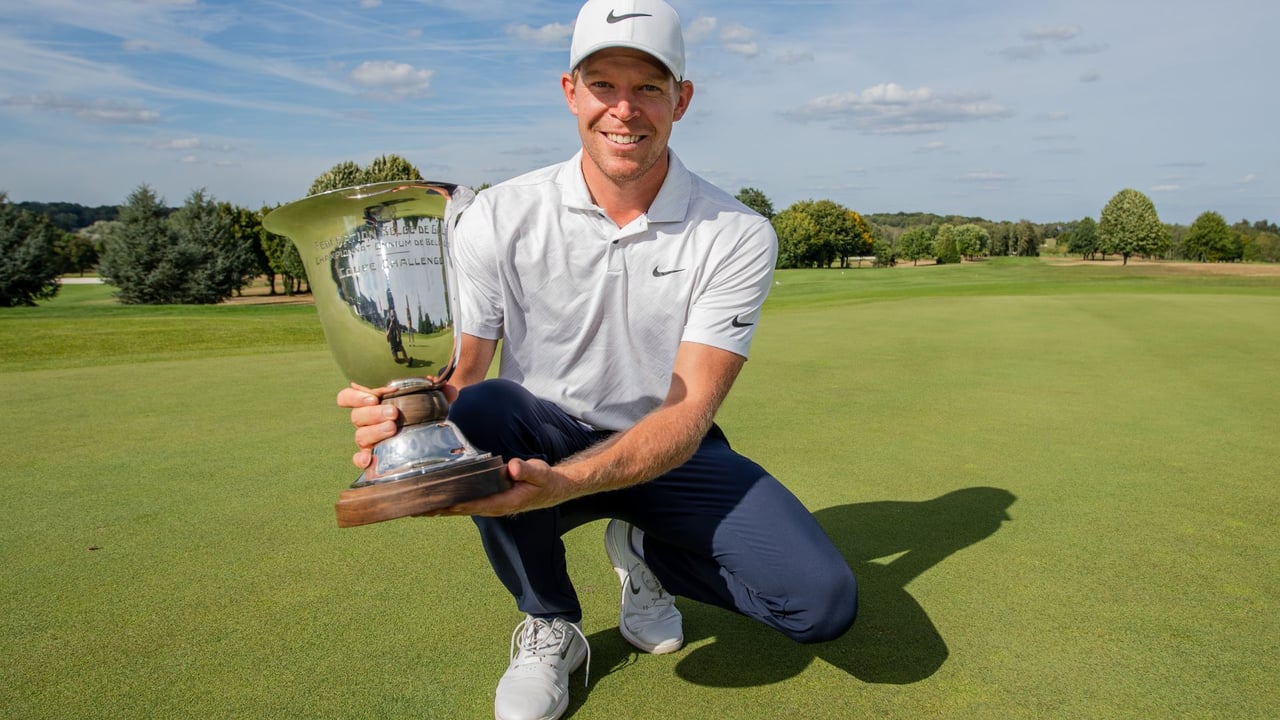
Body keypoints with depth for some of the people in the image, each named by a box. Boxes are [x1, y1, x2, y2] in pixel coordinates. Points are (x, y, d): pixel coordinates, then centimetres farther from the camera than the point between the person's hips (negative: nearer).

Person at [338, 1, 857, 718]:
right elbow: (460, 370, -13)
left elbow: (689, 411, -22)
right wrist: (403, 418, -39)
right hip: (540, 443, 1)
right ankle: (549, 625, -4)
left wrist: (565, 482, -40)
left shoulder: (738, 236, -13)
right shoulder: (500, 217, -10)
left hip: (668, 455, 0)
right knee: (481, 410, -35)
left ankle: (647, 553, 12)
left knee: (825, 602, -18)